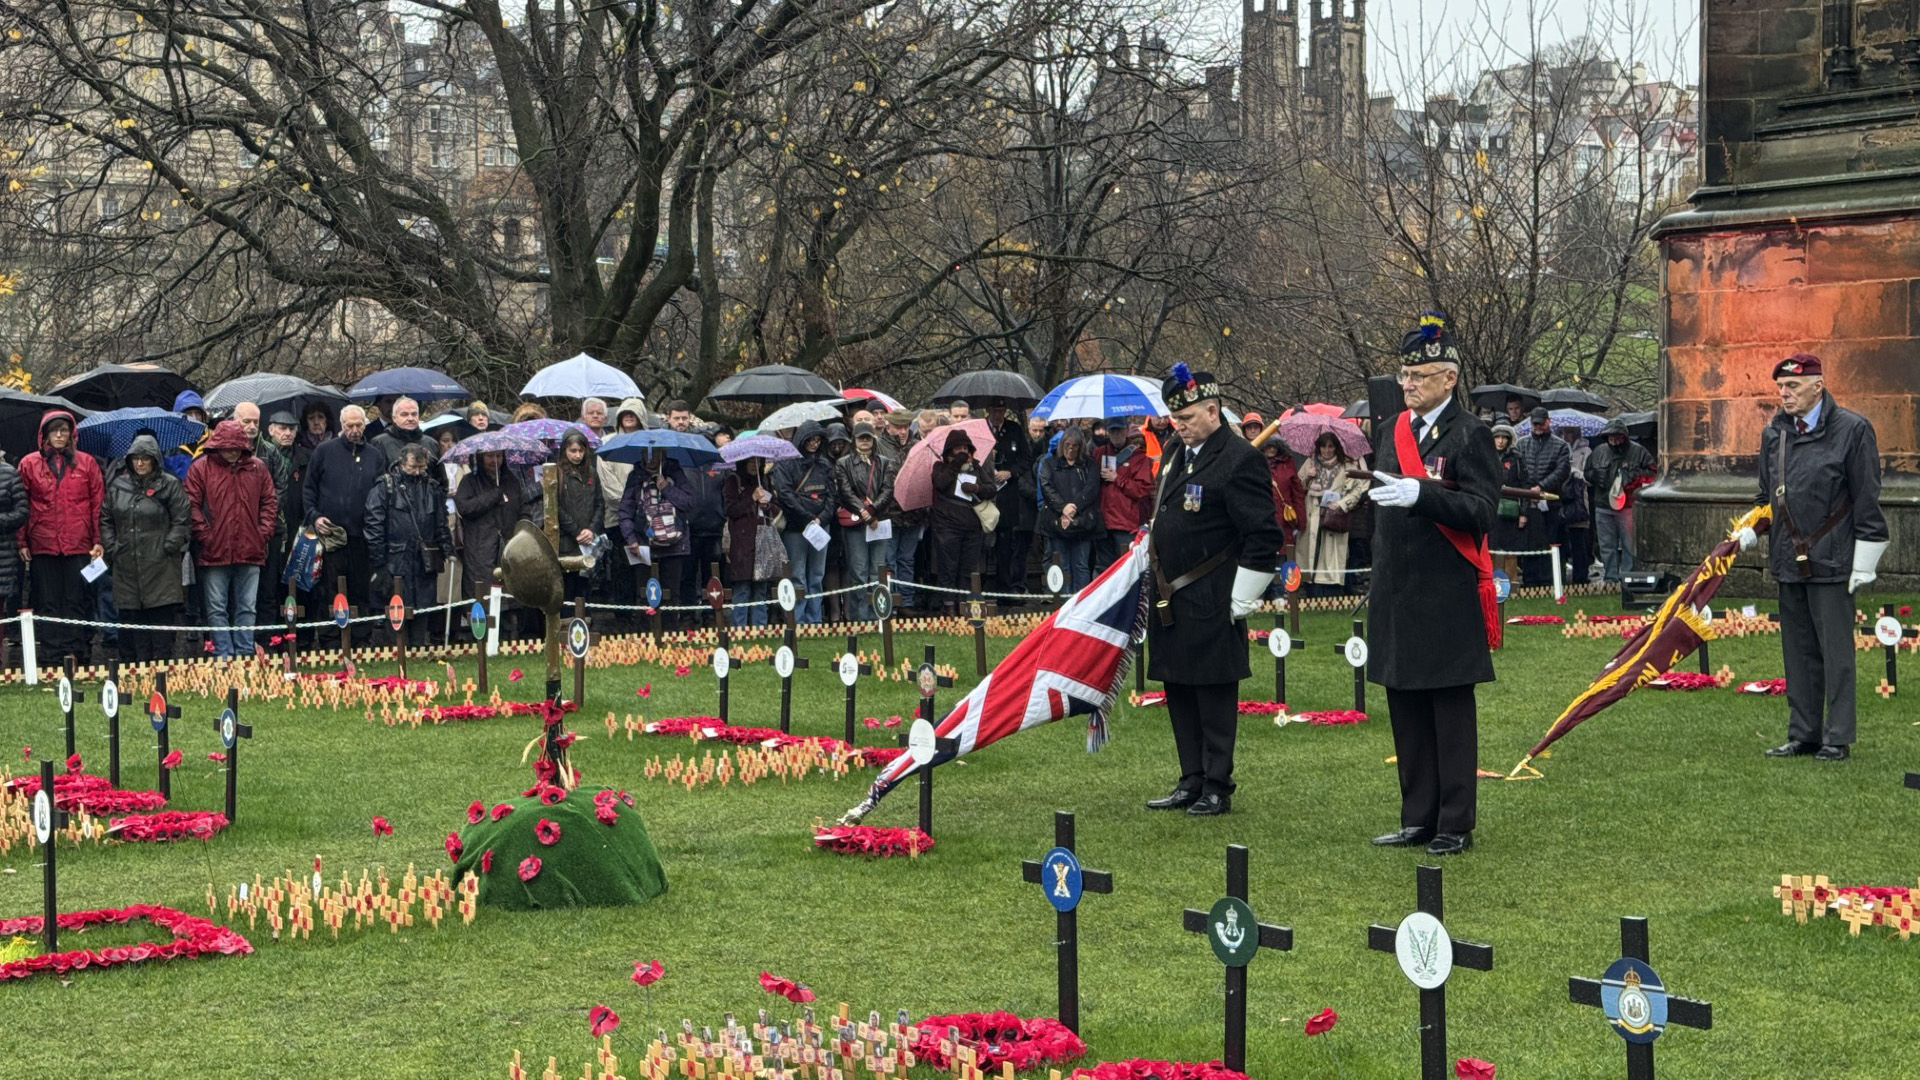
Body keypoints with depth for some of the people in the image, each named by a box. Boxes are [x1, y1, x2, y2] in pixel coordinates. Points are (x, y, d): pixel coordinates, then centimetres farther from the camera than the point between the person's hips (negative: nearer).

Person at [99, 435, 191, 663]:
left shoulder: (169, 485, 1)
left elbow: (182, 522, -1)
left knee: (161, 619, -4)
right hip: (127, 568, 4)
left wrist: (168, 547, -8)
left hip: (160, 567, -4)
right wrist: (111, 549, 7)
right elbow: (105, 520, 18)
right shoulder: (117, 485, 12)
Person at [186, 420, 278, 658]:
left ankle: (245, 654, 13)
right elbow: (192, 505, -3)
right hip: (215, 552, -3)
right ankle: (224, 656, 4)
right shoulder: (201, 468, -1)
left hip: (250, 550, 3)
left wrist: (264, 533, 2)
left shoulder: (257, 468, 8)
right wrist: (204, 535, -10)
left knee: (246, 607, 8)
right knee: (217, 609, 1)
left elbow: (270, 503, 12)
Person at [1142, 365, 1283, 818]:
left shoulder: (1240, 459, -13)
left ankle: (1217, 788, 6)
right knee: (1178, 691, 12)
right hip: (1168, 596, 8)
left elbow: (1263, 539, -14)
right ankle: (1191, 781, 21)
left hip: (1210, 602, -8)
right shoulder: (1175, 452, 12)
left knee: (1215, 694, -1)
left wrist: (1241, 602, -13)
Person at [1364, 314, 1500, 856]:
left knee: (1452, 711, 0)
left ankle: (1455, 825, 5)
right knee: (1407, 711, 11)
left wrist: (1420, 493, -28)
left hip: (1448, 601, -7)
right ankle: (1418, 818, 19)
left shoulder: (1470, 435, -7)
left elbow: (1481, 511, -16)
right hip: (1397, 597, 7)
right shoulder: (1389, 432, 14)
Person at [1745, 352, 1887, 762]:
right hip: (1788, 561, 6)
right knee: (1798, 651, 11)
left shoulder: (1852, 429, -7)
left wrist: (1864, 564, -10)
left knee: (1836, 651, -2)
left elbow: (1868, 502, -7)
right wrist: (1745, 535, 9)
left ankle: (1837, 739, 4)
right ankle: (1803, 735, 19)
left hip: (1832, 563, -6)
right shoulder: (1773, 434, 11)